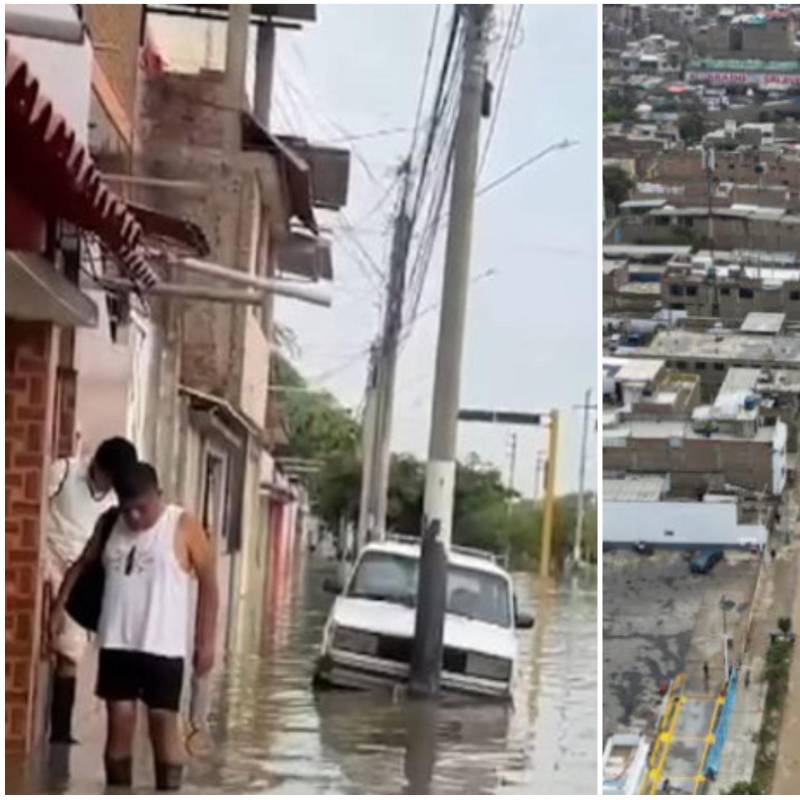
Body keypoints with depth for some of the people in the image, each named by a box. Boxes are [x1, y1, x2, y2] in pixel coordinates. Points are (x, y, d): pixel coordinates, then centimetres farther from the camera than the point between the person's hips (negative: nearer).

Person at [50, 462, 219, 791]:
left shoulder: (184, 527, -6)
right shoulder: (110, 524, 7)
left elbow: (208, 583, -4)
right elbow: (83, 565, 18)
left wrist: (206, 642, -7)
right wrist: (59, 607, 9)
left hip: (163, 646, -4)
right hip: (116, 643, 4)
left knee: (163, 723, -3)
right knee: (119, 721, 5)